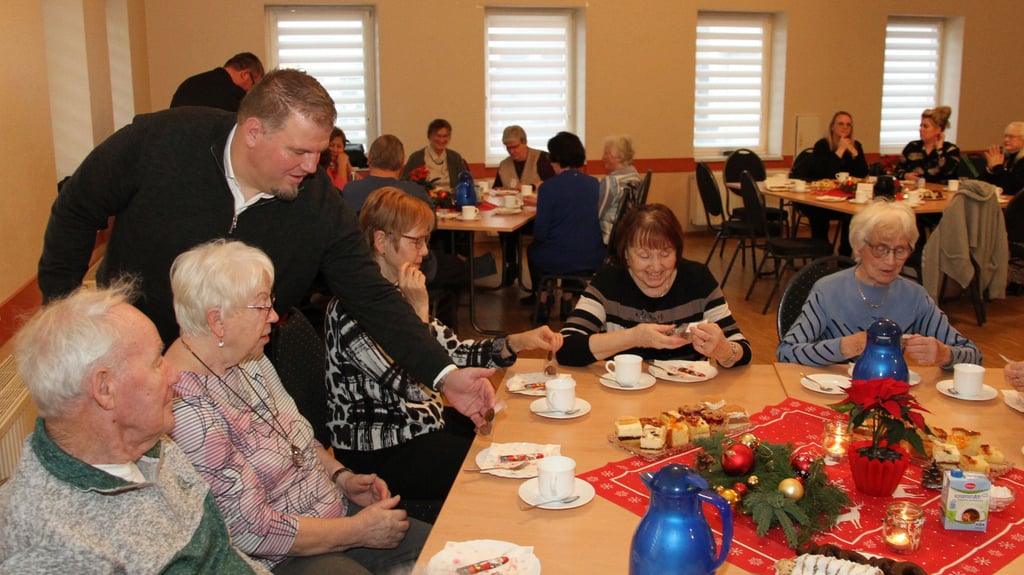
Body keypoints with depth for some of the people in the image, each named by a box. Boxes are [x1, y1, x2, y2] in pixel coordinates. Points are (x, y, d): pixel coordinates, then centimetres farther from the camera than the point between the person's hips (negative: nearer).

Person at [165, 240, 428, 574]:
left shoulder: (249, 359, 2)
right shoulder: (188, 407, -25)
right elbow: (253, 531, -23)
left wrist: (342, 477, 2)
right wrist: (358, 531, -15)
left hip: (332, 510, 9)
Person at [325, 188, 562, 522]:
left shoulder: (395, 294, 5)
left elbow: (454, 352, 6)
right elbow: (413, 386, -27)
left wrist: (520, 341, -5)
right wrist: (419, 312, -24)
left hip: (415, 423, 9)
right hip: (378, 453, -9)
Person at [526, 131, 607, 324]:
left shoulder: (549, 187, -14)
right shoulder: (595, 184, 2)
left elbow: (540, 234, -12)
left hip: (560, 260, -5)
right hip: (595, 259, 5)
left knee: (532, 250, 29)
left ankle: (543, 303, 34)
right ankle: (567, 300, 38)